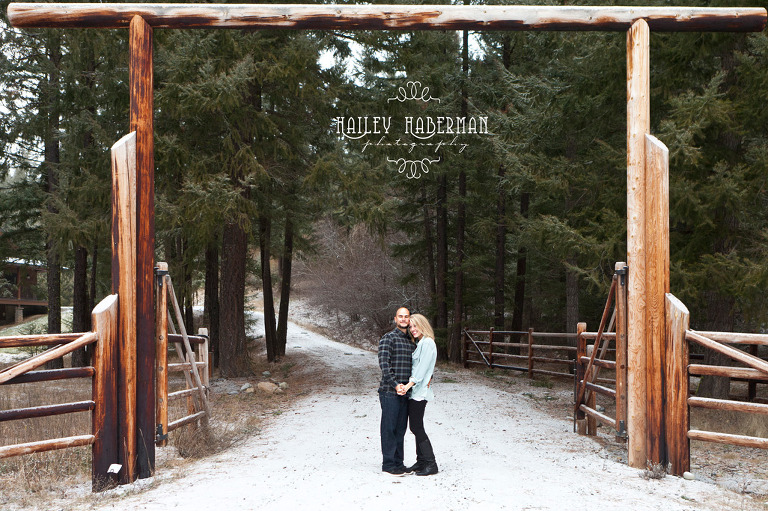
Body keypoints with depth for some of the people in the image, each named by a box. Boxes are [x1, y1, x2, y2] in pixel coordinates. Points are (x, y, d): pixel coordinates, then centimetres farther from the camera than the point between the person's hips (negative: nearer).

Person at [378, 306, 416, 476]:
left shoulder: (412, 341, 16)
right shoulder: (388, 338, -5)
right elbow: (384, 363, -15)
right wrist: (395, 384, -22)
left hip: (405, 391, 7)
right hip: (389, 391, -7)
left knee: (401, 428, 11)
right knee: (389, 428, -1)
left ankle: (398, 463, 19)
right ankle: (388, 464, 6)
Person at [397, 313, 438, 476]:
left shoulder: (427, 343, -11)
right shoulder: (420, 343, 18)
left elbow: (423, 367, -18)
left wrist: (409, 384, -23)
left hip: (419, 390, -10)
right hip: (415, 390, 10)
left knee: (416, 427, -9)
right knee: (416, 427, 10)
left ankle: (431, 464, -5)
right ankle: (421, 461, 16)